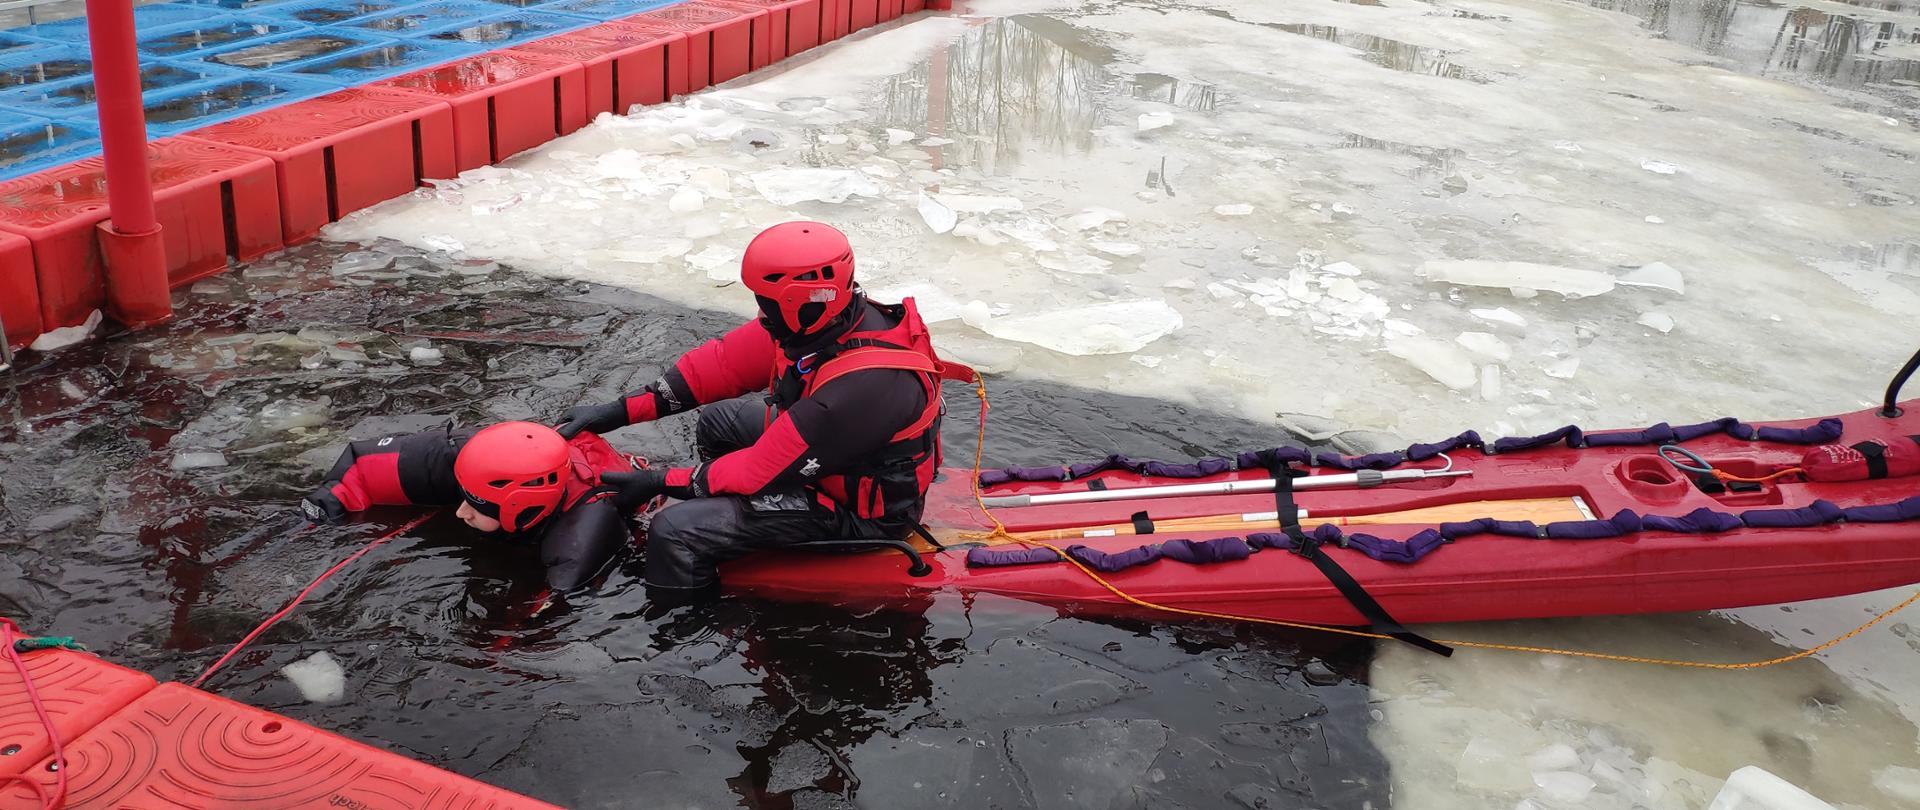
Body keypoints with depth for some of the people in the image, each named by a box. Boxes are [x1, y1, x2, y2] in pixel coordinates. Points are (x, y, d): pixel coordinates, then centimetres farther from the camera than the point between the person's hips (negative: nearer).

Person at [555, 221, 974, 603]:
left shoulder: (863, 385, -37)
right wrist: (621, 411, -4)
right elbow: (725, 363, -3)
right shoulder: (825, 320, -11)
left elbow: (768, 470, -28)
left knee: (675, 533, -16)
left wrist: (664, 483, -16)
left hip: (860, 513, -9)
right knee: (720, 421, 24)